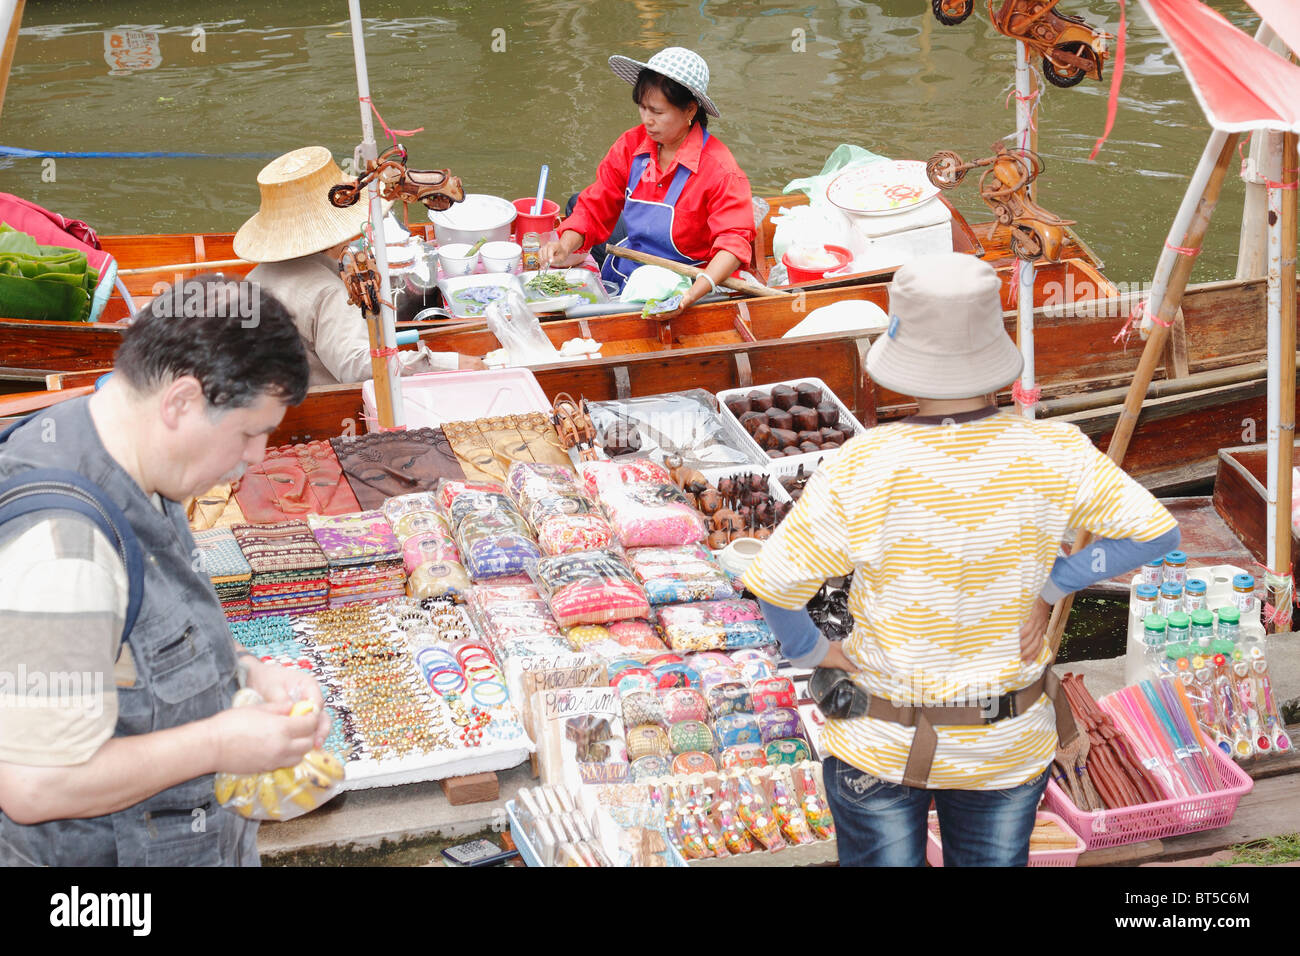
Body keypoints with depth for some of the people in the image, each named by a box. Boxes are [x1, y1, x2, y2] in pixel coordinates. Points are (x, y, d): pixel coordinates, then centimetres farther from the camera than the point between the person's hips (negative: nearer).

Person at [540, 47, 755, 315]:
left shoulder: (719, 169, -13)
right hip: (621, 280, 5)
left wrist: (695, 293, -38)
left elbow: (734, 241, -21)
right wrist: (565, 246, -12)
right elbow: (595, 208, 10)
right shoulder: (631, 145, 5)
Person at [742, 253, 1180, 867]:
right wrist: (1049, 587, -5)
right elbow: (1157, 532, -11)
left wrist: (811, 652, -4)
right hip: (1011, 745, 3)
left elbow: (774, 585, -23)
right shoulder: (1051, 455, -17)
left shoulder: (865, 469, -25)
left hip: (882, 746, -2)